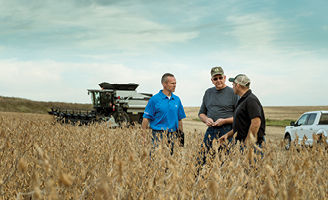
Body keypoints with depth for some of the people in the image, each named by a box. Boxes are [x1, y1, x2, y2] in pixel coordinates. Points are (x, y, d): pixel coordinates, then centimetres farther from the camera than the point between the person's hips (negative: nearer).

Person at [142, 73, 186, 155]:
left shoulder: (177, 99, 10)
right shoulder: (155, 99, -4)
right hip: (158, 135, -4)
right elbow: (146, 118, -5)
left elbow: (180, 119, 16)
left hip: (172, 135, 5)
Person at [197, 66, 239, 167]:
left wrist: (224, 121, -13)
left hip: (227, 132, -4)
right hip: (210, 131, 4)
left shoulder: (232, 93, 0)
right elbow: (201, 113, 23)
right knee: (201, 160, -2)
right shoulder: (208, 92, 16)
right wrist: (206, 119, 1)